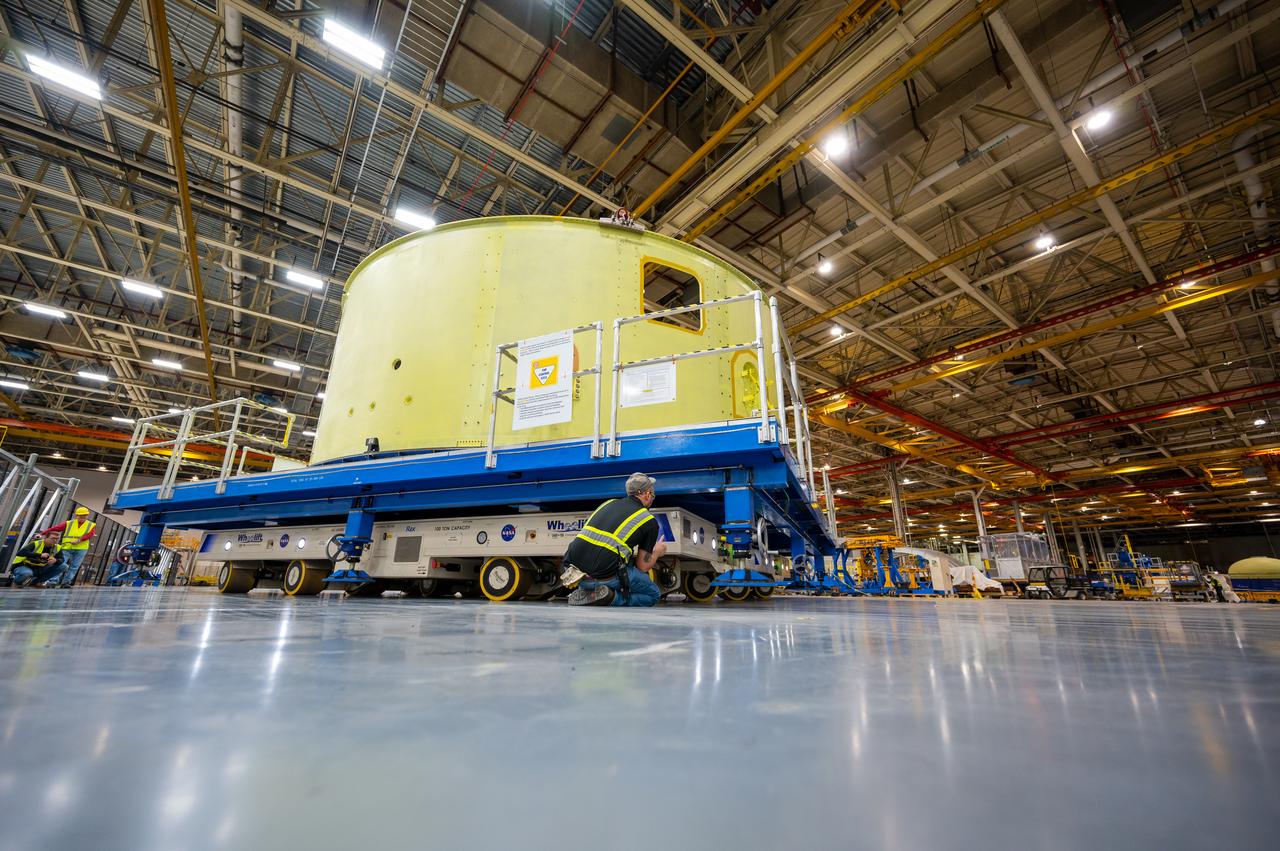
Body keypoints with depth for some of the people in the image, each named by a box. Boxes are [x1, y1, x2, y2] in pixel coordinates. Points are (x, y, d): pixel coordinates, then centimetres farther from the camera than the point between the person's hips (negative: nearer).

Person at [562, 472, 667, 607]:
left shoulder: (609, 503, 20)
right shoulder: (650, 522, 6)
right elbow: (642, 567, 10)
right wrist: (657, 552, 32)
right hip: (603, 575, -6)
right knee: (653, 594, 18)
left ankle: (585, 592, 11)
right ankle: (610, 597, -7)